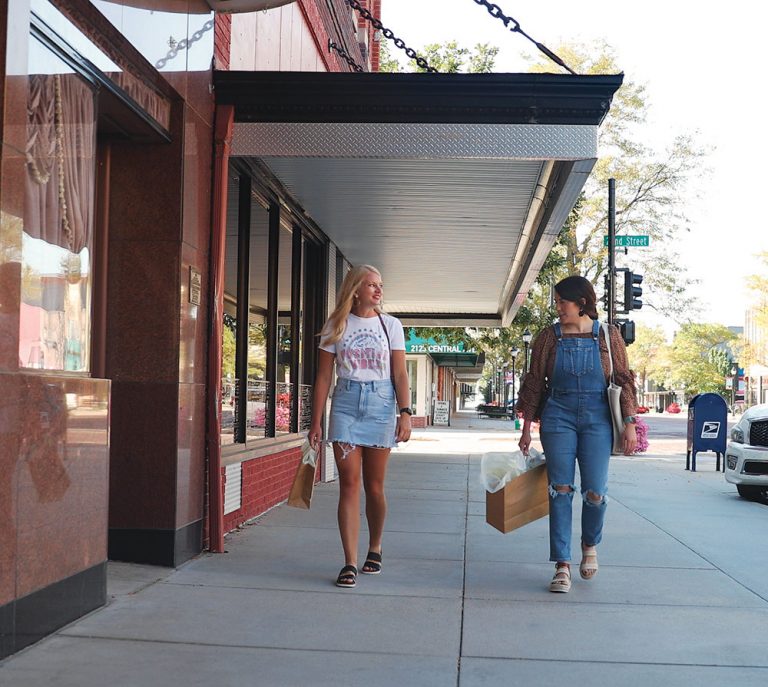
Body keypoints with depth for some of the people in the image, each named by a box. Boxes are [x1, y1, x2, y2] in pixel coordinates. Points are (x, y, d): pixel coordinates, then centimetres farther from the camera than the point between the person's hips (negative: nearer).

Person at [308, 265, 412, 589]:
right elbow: (323, 376, 5)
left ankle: (374, 549, 28)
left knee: (374, 487, 6)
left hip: (380, 404, 0)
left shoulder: (390, 325, 6)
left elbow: (400, 374, 3)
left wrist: (405, 413, -8)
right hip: (346, 404, 0)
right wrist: (315, 422, 1)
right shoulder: (336, 326, 5)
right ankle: (350, 563, -4)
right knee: (349, 484, -6)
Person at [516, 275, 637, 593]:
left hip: (597, 418, -1)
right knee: (560, 490, -3)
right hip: (558, 418, 1)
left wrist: (630, 424, -3)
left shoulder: (608, 335, 2)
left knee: (595, 492, -5)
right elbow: (534, 383, 7)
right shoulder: (549, 337, 4)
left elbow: (623, 380, 3)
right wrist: (527, 428, 6)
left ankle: (590, 545, 26)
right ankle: (562, 565, 4)